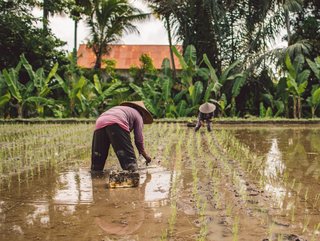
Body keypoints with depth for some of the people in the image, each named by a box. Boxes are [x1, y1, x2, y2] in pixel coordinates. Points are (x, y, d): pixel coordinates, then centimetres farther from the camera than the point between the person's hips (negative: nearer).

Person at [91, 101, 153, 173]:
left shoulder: (120, 108, 43)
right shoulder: (138, 114, 26)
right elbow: (138, 139, 17)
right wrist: (145, 155, 30)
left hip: (100, 122, 6)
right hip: (117, 123, -6)